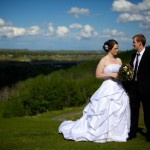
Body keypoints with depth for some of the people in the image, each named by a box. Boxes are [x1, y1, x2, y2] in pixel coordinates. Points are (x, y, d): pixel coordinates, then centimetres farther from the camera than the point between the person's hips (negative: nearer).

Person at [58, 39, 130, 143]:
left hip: (119, 89, 6)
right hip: (108, 89, -6)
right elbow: (98, 75, -11)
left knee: (120, 112, 4)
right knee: (104, 112, -4)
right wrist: (111, 74, -17)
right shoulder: (104, 60, -5)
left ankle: (117, 132, 15)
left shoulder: (119, 60, 13)